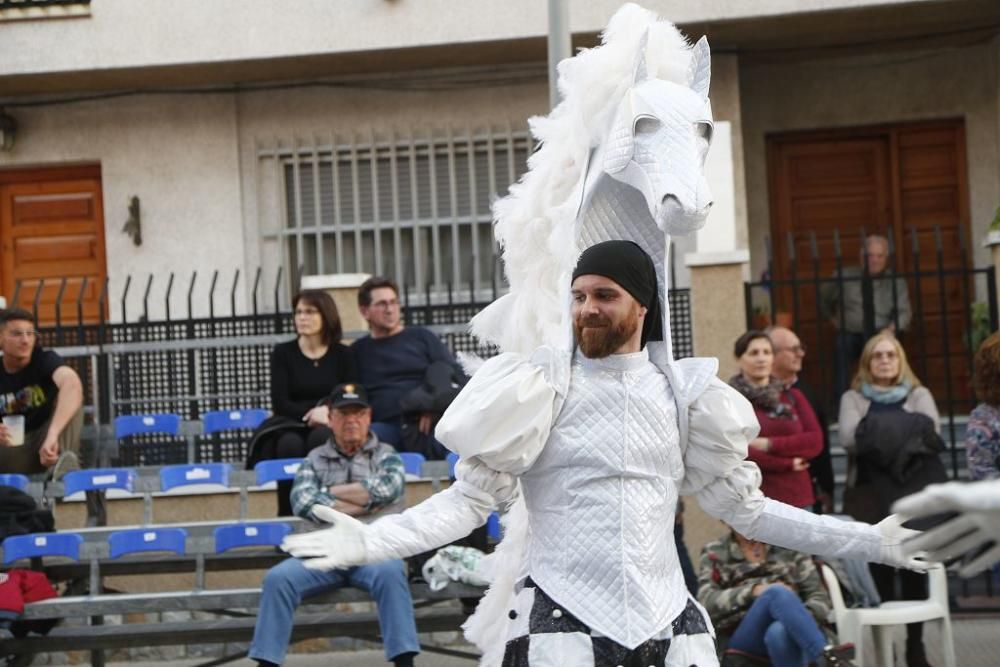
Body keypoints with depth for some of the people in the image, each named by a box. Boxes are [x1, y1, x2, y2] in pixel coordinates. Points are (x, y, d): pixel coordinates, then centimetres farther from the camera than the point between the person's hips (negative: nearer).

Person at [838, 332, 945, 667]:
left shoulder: (919, 395, 15)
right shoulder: (853, 399, 12)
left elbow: (930, 432, -4)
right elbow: (849, 438, -7)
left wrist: (878, 436, -12)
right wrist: (906, 435, -11)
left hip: (913, 493, 1)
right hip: (871, 495, -1)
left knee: (914, 569, -1)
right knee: (879, 571, -6)